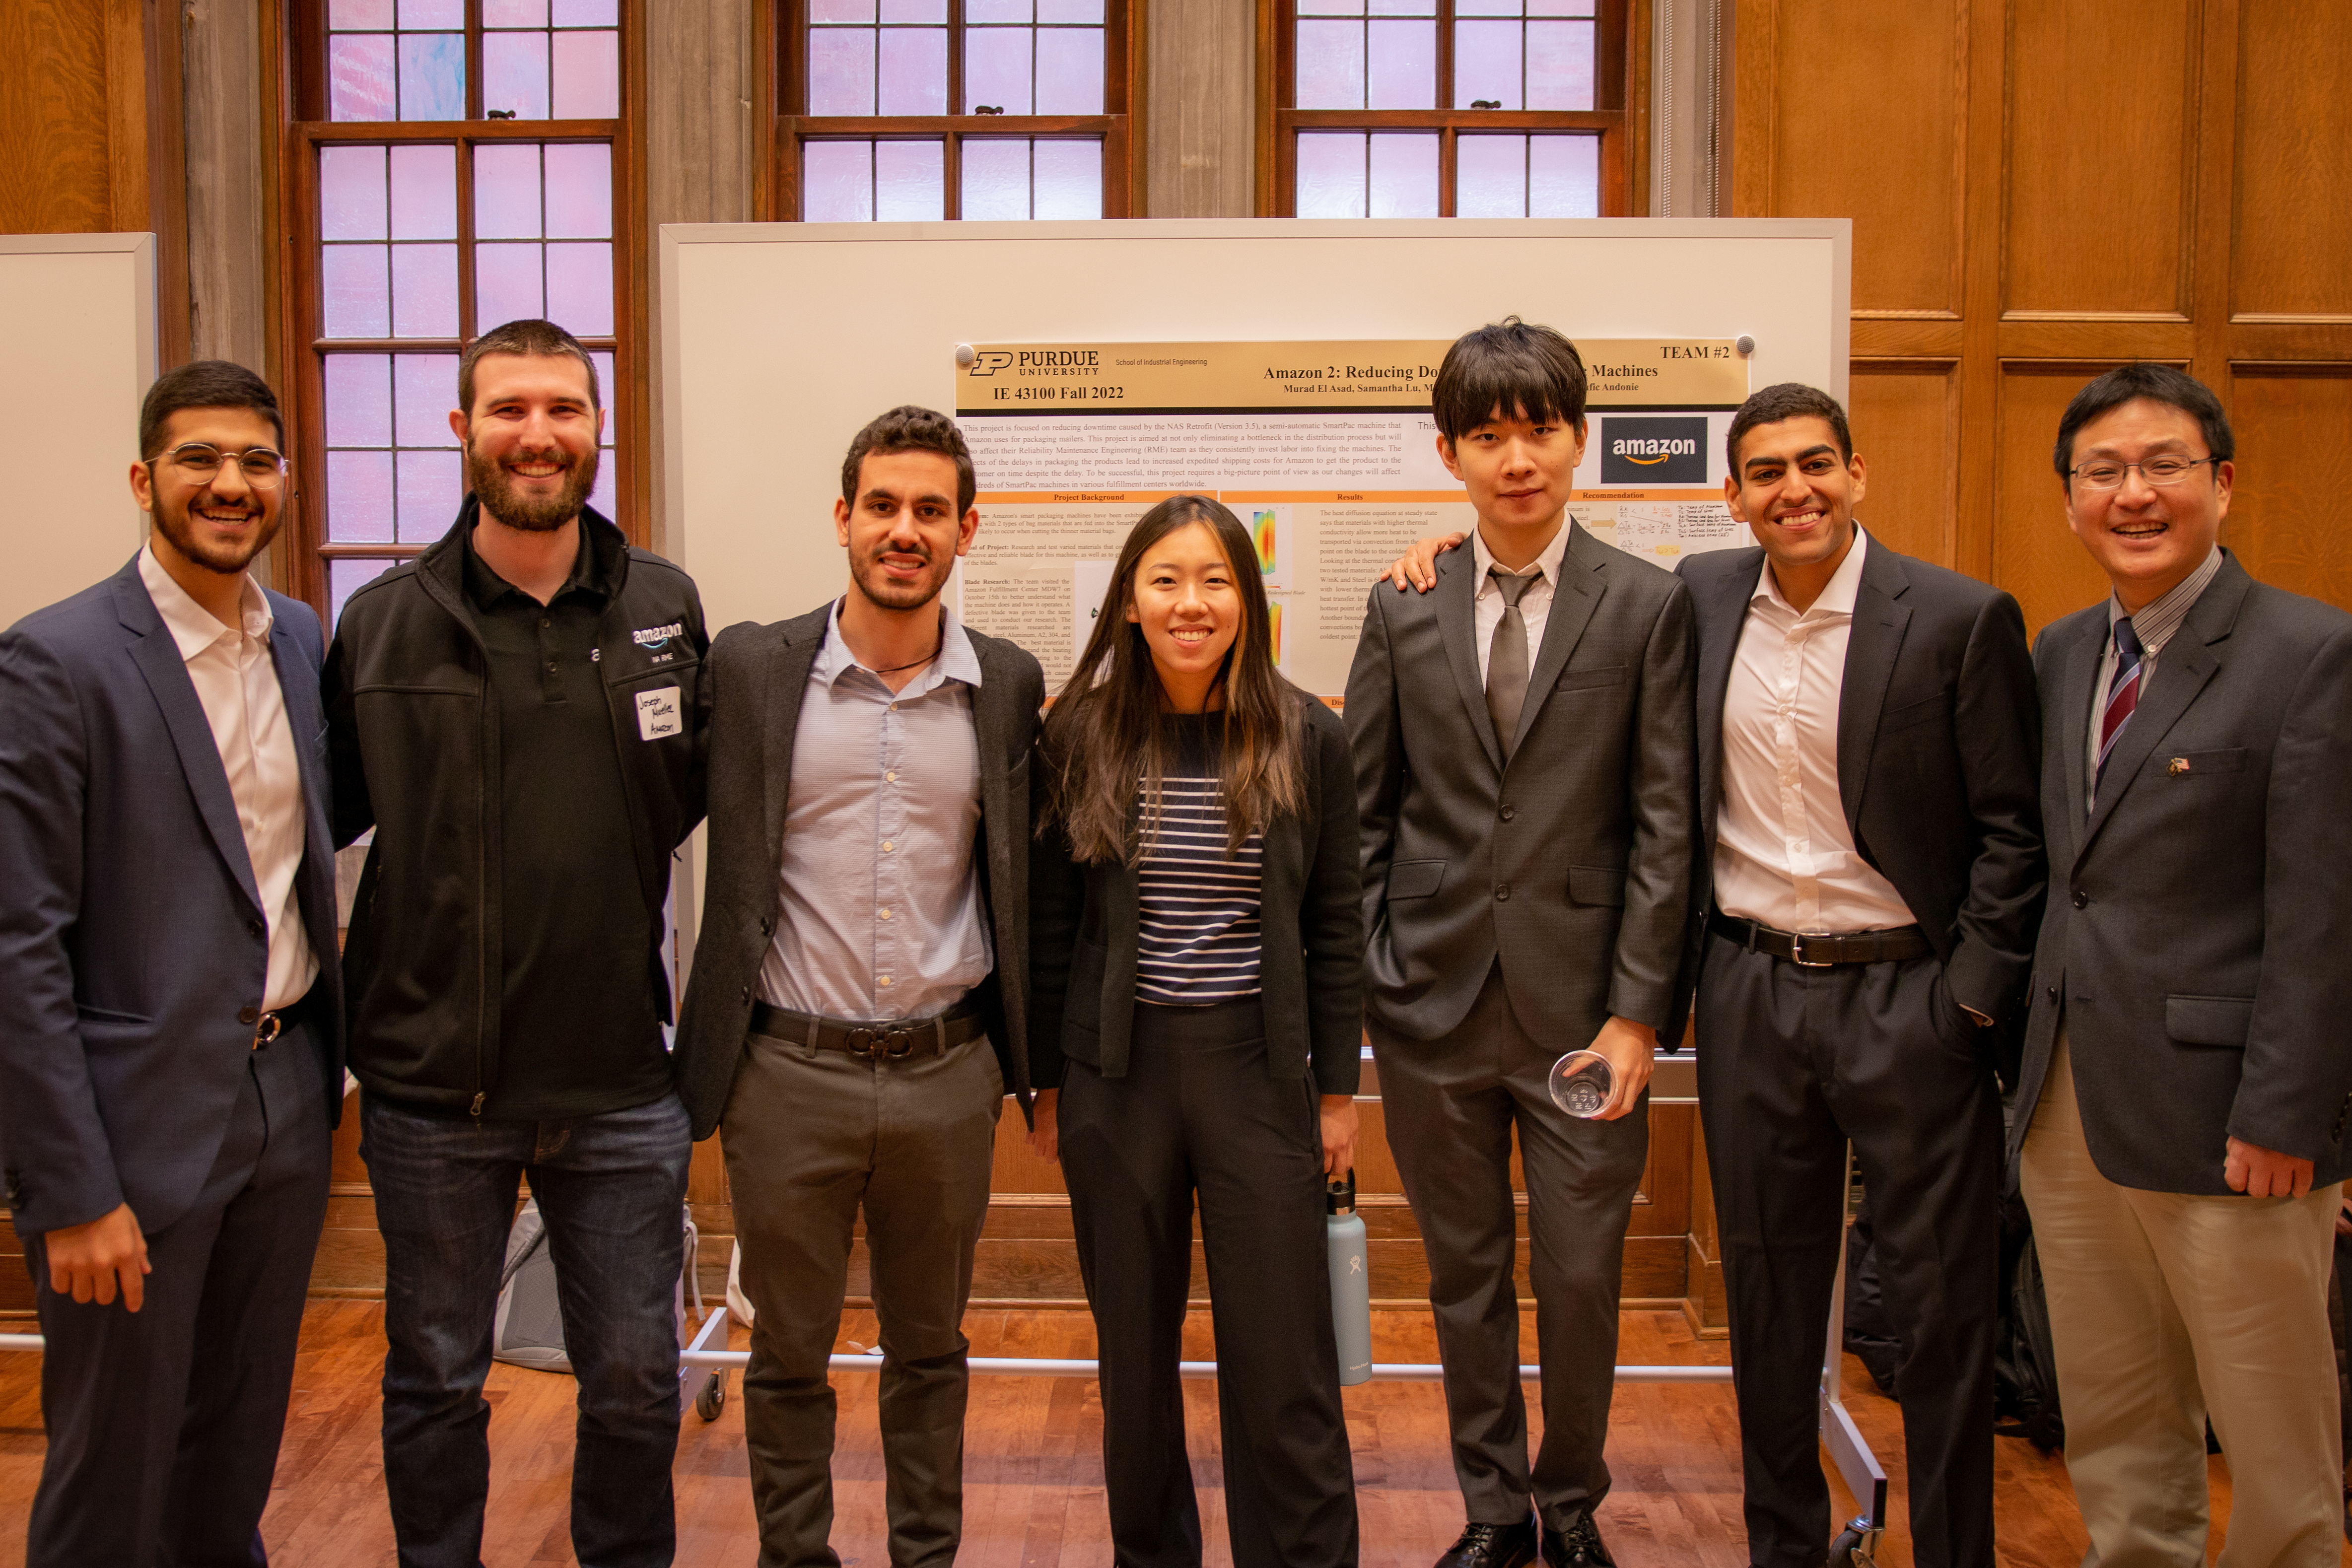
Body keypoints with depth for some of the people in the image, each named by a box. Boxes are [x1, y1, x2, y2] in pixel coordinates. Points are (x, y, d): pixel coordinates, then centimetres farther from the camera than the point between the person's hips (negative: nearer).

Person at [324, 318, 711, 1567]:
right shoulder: (382, 622, -2)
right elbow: (324, 812, 4)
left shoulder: (664, 608, 0)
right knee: (434, 1381, 17)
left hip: (620, 1081, 1)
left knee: (636, 1381, 14)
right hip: (433, 1082, 0)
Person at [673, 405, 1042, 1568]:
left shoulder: (1010, 686, 1)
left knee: (929, 1348, 17)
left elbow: (1022, 876, 8)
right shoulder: (751, 667, -4)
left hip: (947, 1073, 1)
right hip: (789, 1072, -1)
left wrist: (1022, 1050, 8)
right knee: (787, 1353, 14)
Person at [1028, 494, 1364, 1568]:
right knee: (1134, 1350, 13)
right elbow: (1049, 924, 4)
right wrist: (1047, 1085, 5)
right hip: (1117, 1074, 1)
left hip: (1258, 1071, -1)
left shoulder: (1305, 738, -2)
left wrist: (1337, 1089, 2)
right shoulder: (1081, 735, -1)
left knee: (1282, 1360, 3)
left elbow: (1334, 927, 2)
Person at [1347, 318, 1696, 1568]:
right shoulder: (1402, 609, 5)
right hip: (1433, 1000, 2)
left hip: (1581, 1005, -1)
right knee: (1465, 1276, 14)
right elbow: (1362, 811, 7)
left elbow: (1663, 821, -4)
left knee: (1581, 1279, 8)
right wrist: (1363, 981, 1)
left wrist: (1636, 1010, -8)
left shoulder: (1647, 604, -1)